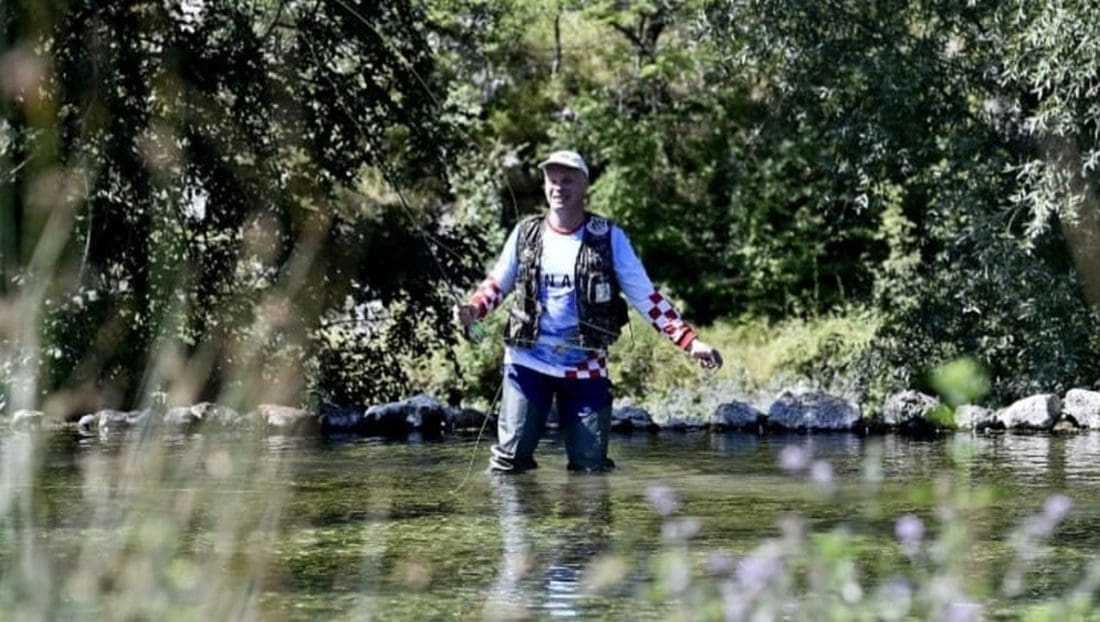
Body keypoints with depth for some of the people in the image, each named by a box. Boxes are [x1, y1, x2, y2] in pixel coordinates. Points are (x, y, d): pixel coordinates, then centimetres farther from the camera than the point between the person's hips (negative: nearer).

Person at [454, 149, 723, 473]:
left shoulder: (608, 238, -3)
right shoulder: (526, 233, 2)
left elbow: (646, 298, -3)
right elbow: (497, 284, 13)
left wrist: (690, 341, -12)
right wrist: (473, 309, -9)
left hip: (585, 368, -1)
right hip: (528, 363, 1)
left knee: (591, 465, 2)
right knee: (510, 460, -3)